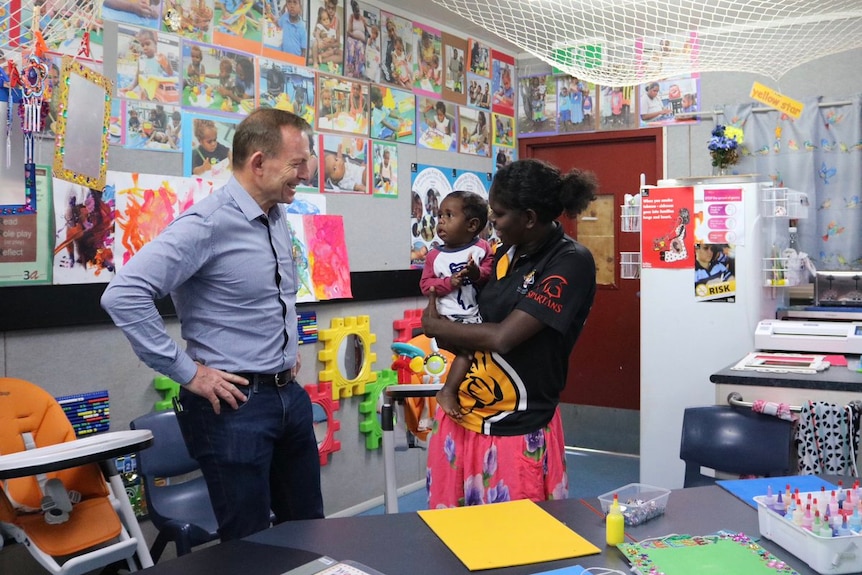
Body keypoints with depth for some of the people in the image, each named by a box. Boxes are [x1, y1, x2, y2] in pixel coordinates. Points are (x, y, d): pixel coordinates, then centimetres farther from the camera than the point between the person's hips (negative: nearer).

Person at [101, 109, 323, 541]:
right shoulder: (208, 224, -19)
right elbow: (124, 296, -27)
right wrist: (188, 373, -21)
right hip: (235, 403, -8)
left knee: (309, 529, 18)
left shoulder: (277, 217, 7)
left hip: (290, 395, 8)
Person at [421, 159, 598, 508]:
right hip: (460, 416, 7)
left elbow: (501, 337, -23)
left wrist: (435, 326, -8)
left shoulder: (571, 263, -16)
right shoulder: (506, 253, 6)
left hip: (517, 430, -7)